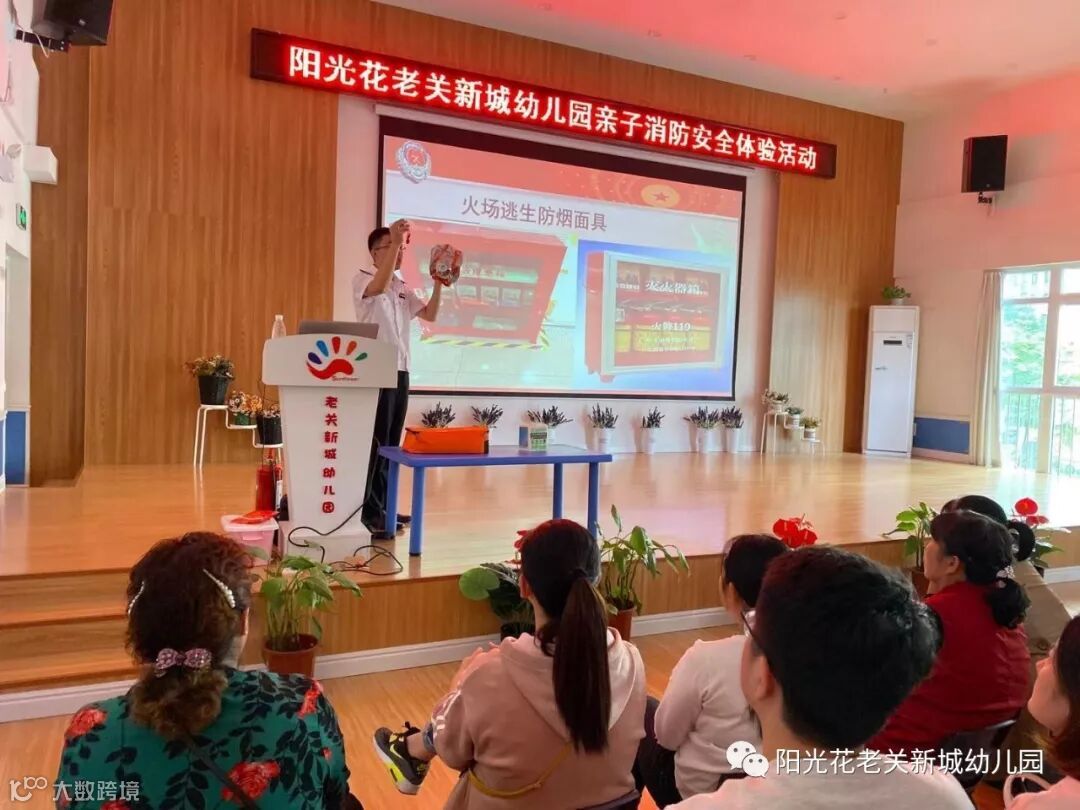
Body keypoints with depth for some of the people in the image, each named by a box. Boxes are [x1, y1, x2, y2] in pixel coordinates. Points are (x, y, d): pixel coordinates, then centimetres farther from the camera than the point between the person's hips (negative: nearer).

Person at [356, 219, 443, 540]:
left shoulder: (404, 287, 16)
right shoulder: (363, 279, -3)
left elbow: (430, 314, 10)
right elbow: (379, 287, -26)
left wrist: (439, 284, -2)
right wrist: (395, 242, -29)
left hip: (400, 371, 7)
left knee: (391, 443, 10)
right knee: (375, 443, -7)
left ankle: (383, 507, 18)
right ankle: (369, 514, -2)